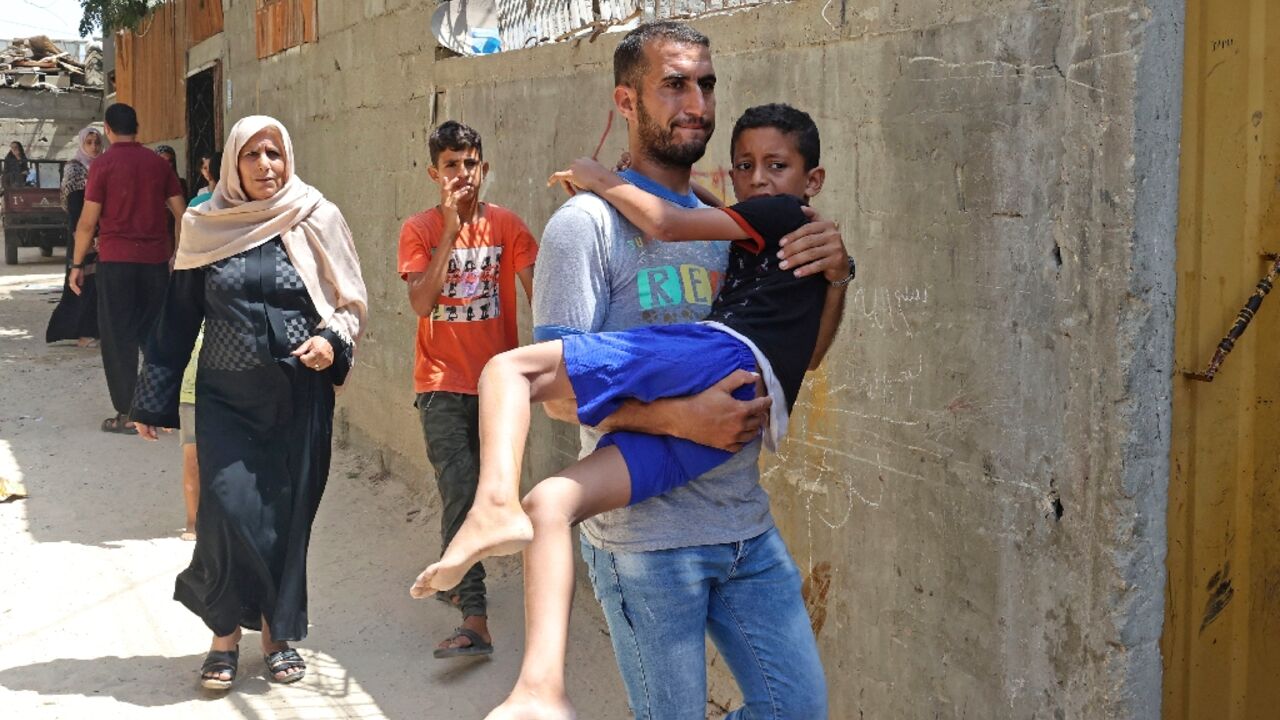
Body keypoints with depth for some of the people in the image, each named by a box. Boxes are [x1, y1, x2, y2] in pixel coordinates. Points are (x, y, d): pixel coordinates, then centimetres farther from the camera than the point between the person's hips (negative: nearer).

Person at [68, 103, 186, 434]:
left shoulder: (103, 164, -5)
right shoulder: (158, 163, 6)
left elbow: (88, 221, -7)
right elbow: (181, 214, 5)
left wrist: (77, 264, 1)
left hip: (117, 259, -4)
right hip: (156, 259, 4)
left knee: (118, 336, 2)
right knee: (155, 332, 13)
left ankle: (128, 414, 0)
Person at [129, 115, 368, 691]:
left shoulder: (316, 221, 2)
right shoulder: (205, 228, 4)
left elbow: (350, 302, 8)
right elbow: (178, 319, 8)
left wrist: (331, 340, -13)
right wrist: (154, 401, 8)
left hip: (300, 397, 0)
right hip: (227, 397, 0)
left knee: (288, 513, 4)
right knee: (228, 509, -9)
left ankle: (279, 633, 21)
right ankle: (226, 634, 10)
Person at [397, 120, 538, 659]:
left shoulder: (506, 225, 0)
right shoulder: (420, 230, -2)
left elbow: (537, 290, -6)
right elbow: (420, 302, -14)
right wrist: (450, 231, -17)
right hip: (443, 383, -2)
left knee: (477, 490, 15)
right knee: (461, 492, -12)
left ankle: (455, 575, 37)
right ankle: (474, 619, -12)